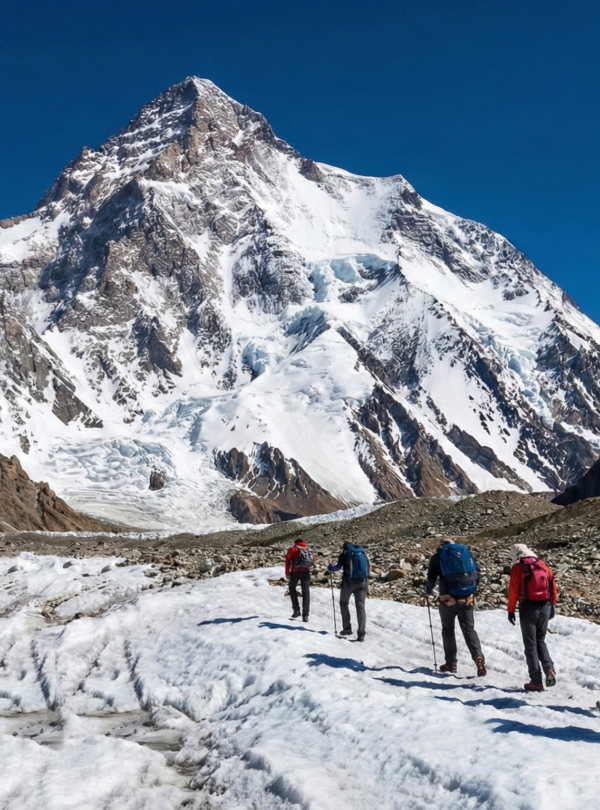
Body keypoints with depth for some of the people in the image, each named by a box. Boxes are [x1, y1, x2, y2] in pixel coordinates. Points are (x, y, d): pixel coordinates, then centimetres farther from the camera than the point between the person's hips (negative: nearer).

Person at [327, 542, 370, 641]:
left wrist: (330, 568, 17)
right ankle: (361, 633, -9)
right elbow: (368, 567, 16)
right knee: (360, 606, 2)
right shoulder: (363, 552, 16)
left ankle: (347, 628, 7)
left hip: (349, 581, -3)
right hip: (362, 582, 3)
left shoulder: (345, 553, 5)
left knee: (344, 603, 17)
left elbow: (338, 566, -2)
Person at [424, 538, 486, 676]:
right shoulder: (465, 551, 13)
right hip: (467, 598, 2)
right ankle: (478, 657, -12)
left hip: (448, 599, -2)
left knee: (448, 629, 14)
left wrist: (428, 590, 22)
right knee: (469, 629, 8)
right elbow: (477, 573, 13)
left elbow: (431, 578, 2)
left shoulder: (437, 557, 5)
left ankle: (451, 663, 13)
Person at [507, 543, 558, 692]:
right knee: (540, 641, 20)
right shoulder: (542, 565, 9)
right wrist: (552, 605, 17)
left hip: (528, 607, -4)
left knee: (530, 645, 5)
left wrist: (510, 610, -2)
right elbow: (553, 586, 8)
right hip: (545, 606, 4)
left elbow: (513, 590, -8)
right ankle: (549, 668, -2)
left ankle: (536, 681, 2)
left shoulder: (517, 568, -4)